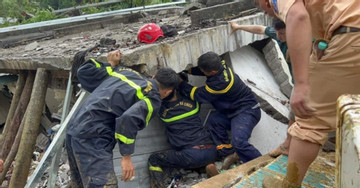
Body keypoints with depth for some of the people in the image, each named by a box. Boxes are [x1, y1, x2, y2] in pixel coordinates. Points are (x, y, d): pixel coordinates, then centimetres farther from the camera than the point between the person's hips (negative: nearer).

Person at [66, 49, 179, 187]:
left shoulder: (125, 72, 18)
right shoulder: (153, 99, -3)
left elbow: (83, 72, 19)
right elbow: (129, 118, -23)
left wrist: (110, 64, 33)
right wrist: (126, 156, -14)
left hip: (74, 129, 9)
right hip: (92, 138, -9)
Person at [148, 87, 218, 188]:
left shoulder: (161, 108, -1)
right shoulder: (191, 100, 4)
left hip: (192, 156, -3)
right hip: (211, 152, 4)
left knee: (153, 160, 13)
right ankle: (210, 165, 15)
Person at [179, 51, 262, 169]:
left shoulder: (221, 83, -31)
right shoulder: (220, 65, -6)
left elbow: (198, 95, -18)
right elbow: (200, 70, 17)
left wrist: (180, 84, -6)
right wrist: (188, 70, 2)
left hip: (247, 110, -10)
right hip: (234, 110, 10)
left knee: (238, 141, -28)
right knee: (213, 120, -11)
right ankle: (229, 154, -6)